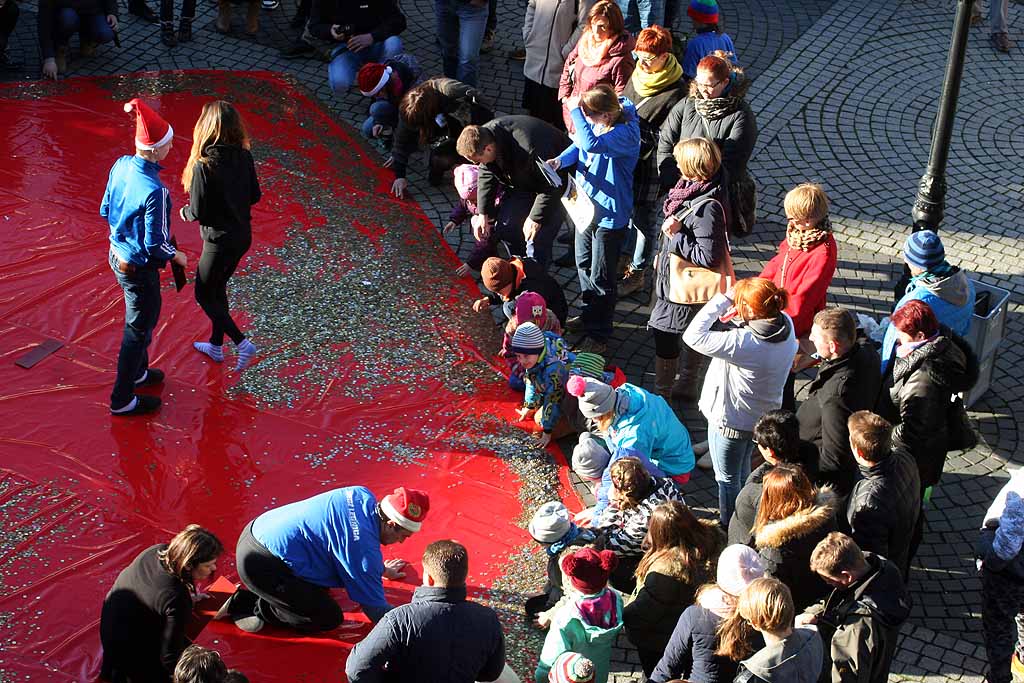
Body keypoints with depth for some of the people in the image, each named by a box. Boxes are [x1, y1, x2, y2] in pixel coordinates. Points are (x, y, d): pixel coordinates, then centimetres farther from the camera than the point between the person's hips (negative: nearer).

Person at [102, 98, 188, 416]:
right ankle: (123, 399, 24)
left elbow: (105, 210, 5)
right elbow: (155, 245, -26)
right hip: (138, 268, -8)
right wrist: (177, 256, -7)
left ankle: (138, 372, 50)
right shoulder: (154, 191, -33)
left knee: (144, 316, 29)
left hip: (117, 255, 8)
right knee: (139, 329, 10)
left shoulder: (121, 166, -9)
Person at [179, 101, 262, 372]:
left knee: (204, 295, 13)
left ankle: (242, 343, 3)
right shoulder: (244, 157, -7)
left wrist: (185, 212, 1)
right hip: (242, 235, 7)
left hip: (220, 240, -7)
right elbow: (255, 195, 5)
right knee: (218, 288, 25)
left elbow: (198, 211, -20)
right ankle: (216, 345, 39)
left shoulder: (204, 165, -26)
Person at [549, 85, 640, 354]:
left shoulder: (626, 133, -30)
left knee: (601, 278, 5)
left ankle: (599, 336, 21)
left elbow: (591, 144, -45)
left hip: (610, 213, -8)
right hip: (586, 204, 8)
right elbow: (578, 146, 7)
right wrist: (560, 160, -13)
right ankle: (588, 316, 47)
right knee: (583, 264, 25)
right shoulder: (595, 122, -8)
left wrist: (575, 111, -35)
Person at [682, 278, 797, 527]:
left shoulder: (743, 343, -41)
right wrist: (731, 307, -15)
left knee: (727, 478, 18)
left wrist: (722, 300, -33)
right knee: (743, 471, 32)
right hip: (761, 415, 8)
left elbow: (693, 336, -38)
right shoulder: (785, 324, -18)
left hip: (730, 420, -8)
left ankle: (728, 528, 38)